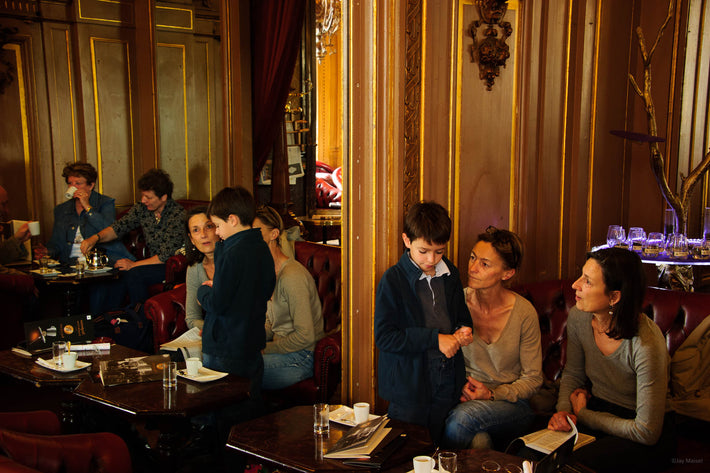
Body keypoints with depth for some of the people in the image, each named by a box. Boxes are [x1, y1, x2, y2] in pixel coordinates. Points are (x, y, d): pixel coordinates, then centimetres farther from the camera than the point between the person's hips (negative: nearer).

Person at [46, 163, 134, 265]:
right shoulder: (60, 209, 18)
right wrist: (47, 253, -3)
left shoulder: (106, 203, 5)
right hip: (70, 262, 4)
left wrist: (87, 207, -9)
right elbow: (55, 242, 20)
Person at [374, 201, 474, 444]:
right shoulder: (393, 280, -12)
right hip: (408, 389, -5)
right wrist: (435, 339, -19)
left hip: (447, 386, 5)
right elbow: (384, 337, -17)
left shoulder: (450, 274, 6)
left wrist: (463, 331, -2)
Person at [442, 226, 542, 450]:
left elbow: (533, 378, -1)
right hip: (466, 398, 1)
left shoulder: (524, 312, -10)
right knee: (478, 440, -35)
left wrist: (492, 394, -15)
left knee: (464, 416, -33)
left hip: (512, 404, 0)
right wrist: (459, 388, -12)